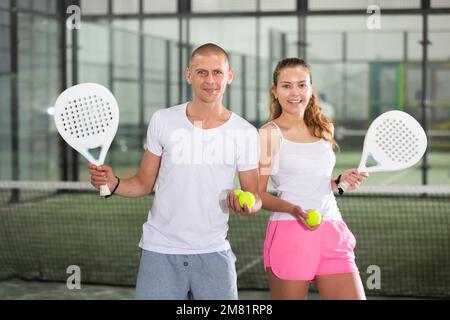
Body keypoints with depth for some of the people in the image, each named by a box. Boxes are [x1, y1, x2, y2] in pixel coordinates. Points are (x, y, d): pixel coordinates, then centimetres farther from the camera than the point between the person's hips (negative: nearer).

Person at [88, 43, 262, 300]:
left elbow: (254, 196, 5)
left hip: (213, 254, 0)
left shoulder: (245, 133, -1)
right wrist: (114, 184, -11)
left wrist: (246, 205, -17)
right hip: (159, 251, 0)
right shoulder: (163, 120, 2)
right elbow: (144, 183, 8)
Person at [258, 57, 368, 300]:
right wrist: (294, 209, -20)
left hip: (332, 234, 5)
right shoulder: (269, 134, -3)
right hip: (289, 233, -5)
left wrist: (341, 182, 6)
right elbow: (258, 194, -4)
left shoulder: (324, 129, 13)